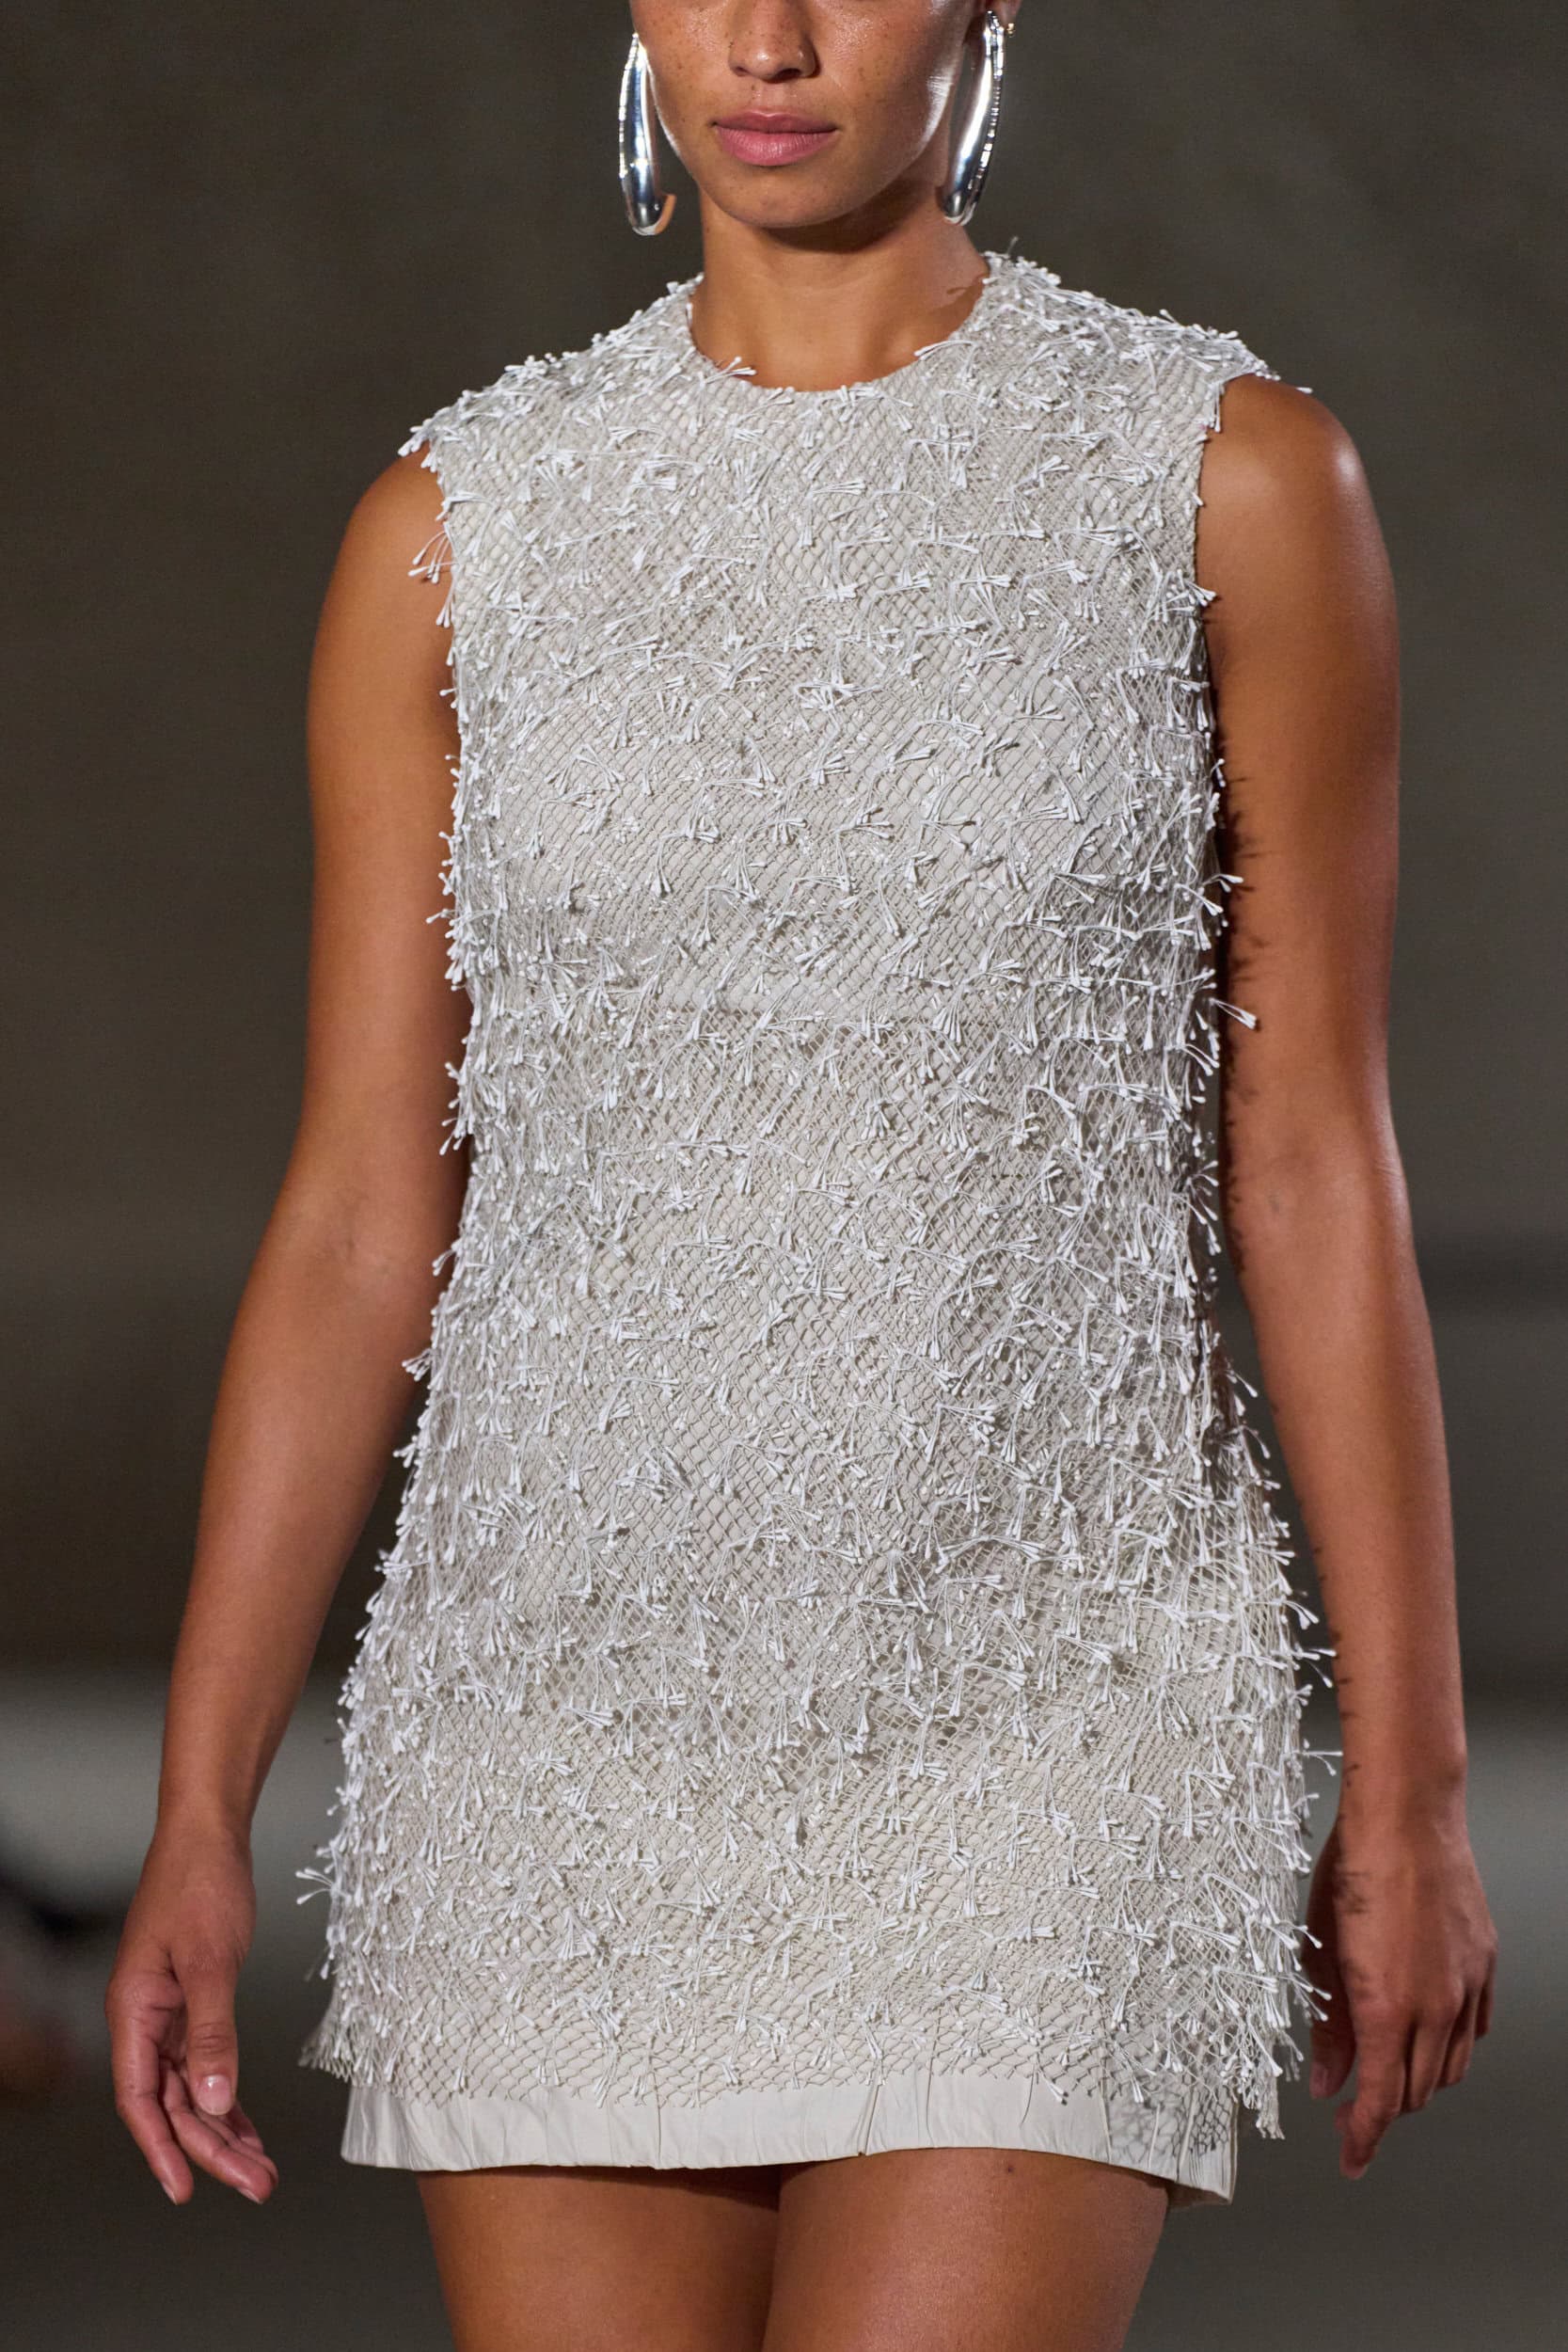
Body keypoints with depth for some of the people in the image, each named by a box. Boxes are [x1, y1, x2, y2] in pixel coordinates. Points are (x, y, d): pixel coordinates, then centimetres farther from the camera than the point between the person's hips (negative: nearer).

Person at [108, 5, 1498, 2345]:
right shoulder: (461, 527, 5)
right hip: (574, 1704, 3)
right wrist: (199, 1817, 2)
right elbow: (360, 1215, 6)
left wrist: (1410, 1786, -1)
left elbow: (1314, 1162, 1)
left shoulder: (1229, 477, -1)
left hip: (1043, 1711, -3)